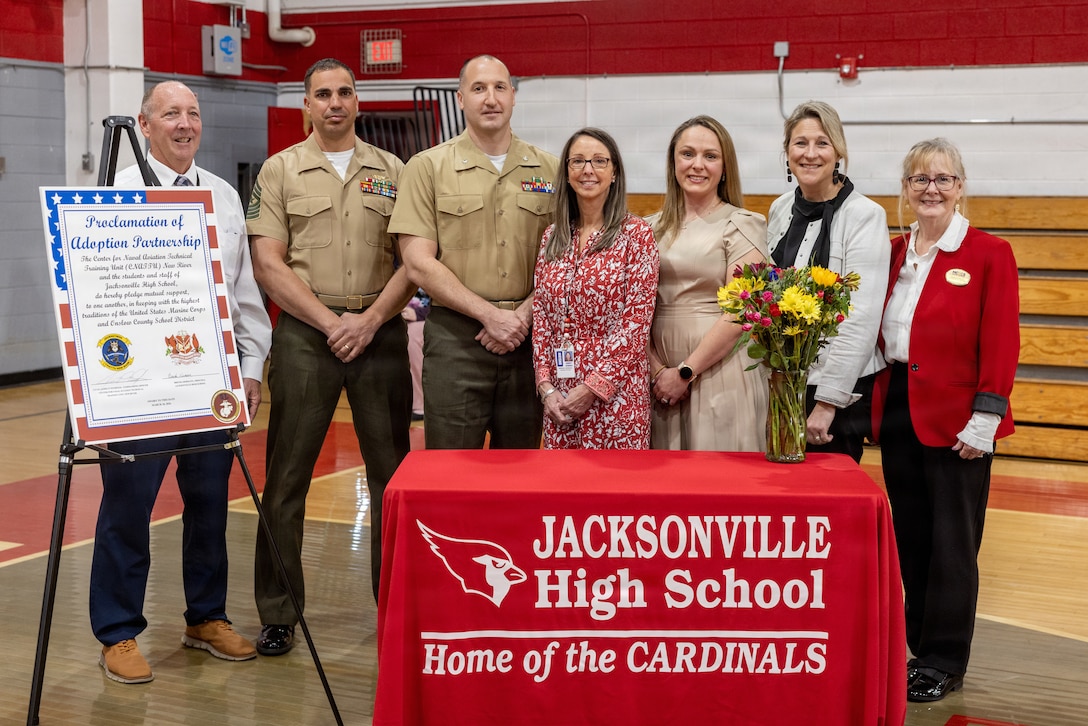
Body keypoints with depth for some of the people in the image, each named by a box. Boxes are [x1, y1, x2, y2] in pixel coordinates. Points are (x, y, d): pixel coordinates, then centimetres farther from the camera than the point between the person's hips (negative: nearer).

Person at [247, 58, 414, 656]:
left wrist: (370, 320, -8)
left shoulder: (391, 171, 11)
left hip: (380, 332, 2)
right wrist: (330, 322, -10)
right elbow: (268, 264, -2)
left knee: (393, 471, 5)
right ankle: (278, 612, 9)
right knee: (287, 475, 0)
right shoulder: (280, 170, 6)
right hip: (305, 334, -1)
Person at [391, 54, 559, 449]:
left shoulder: (548, 170, 9)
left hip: (528, 338, 3)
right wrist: (491, 314, -12)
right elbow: (420, 266, -6)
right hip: (455, 338, -2)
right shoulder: (428, 167, 1)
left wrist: (524, 314, -9)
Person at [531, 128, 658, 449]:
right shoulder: (552, 236, 10)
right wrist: (546, 386, -1)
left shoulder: (636, 234, -4)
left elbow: (636, 320, -9)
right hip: (558, 395, 4)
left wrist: (593, 387, -12)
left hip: (614, 393, -4)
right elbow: (540, 314, 9)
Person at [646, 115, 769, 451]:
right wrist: (656, 368, -7)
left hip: (720, 370, -4)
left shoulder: (742, 225, -3)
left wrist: (685, 372, -12)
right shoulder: (655, 227, 11)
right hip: (661, 376, 4)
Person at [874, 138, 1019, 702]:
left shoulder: (989, 254, -5)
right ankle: (921, 646, 24)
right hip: (897, 412, 5)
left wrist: (984, 420, -14)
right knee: (910, 536, 12)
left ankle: (944, 661, 15)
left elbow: (1000, 343, -9)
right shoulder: (893, 253, 10)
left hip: (954, 418, -5)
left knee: (951, 540, 3)